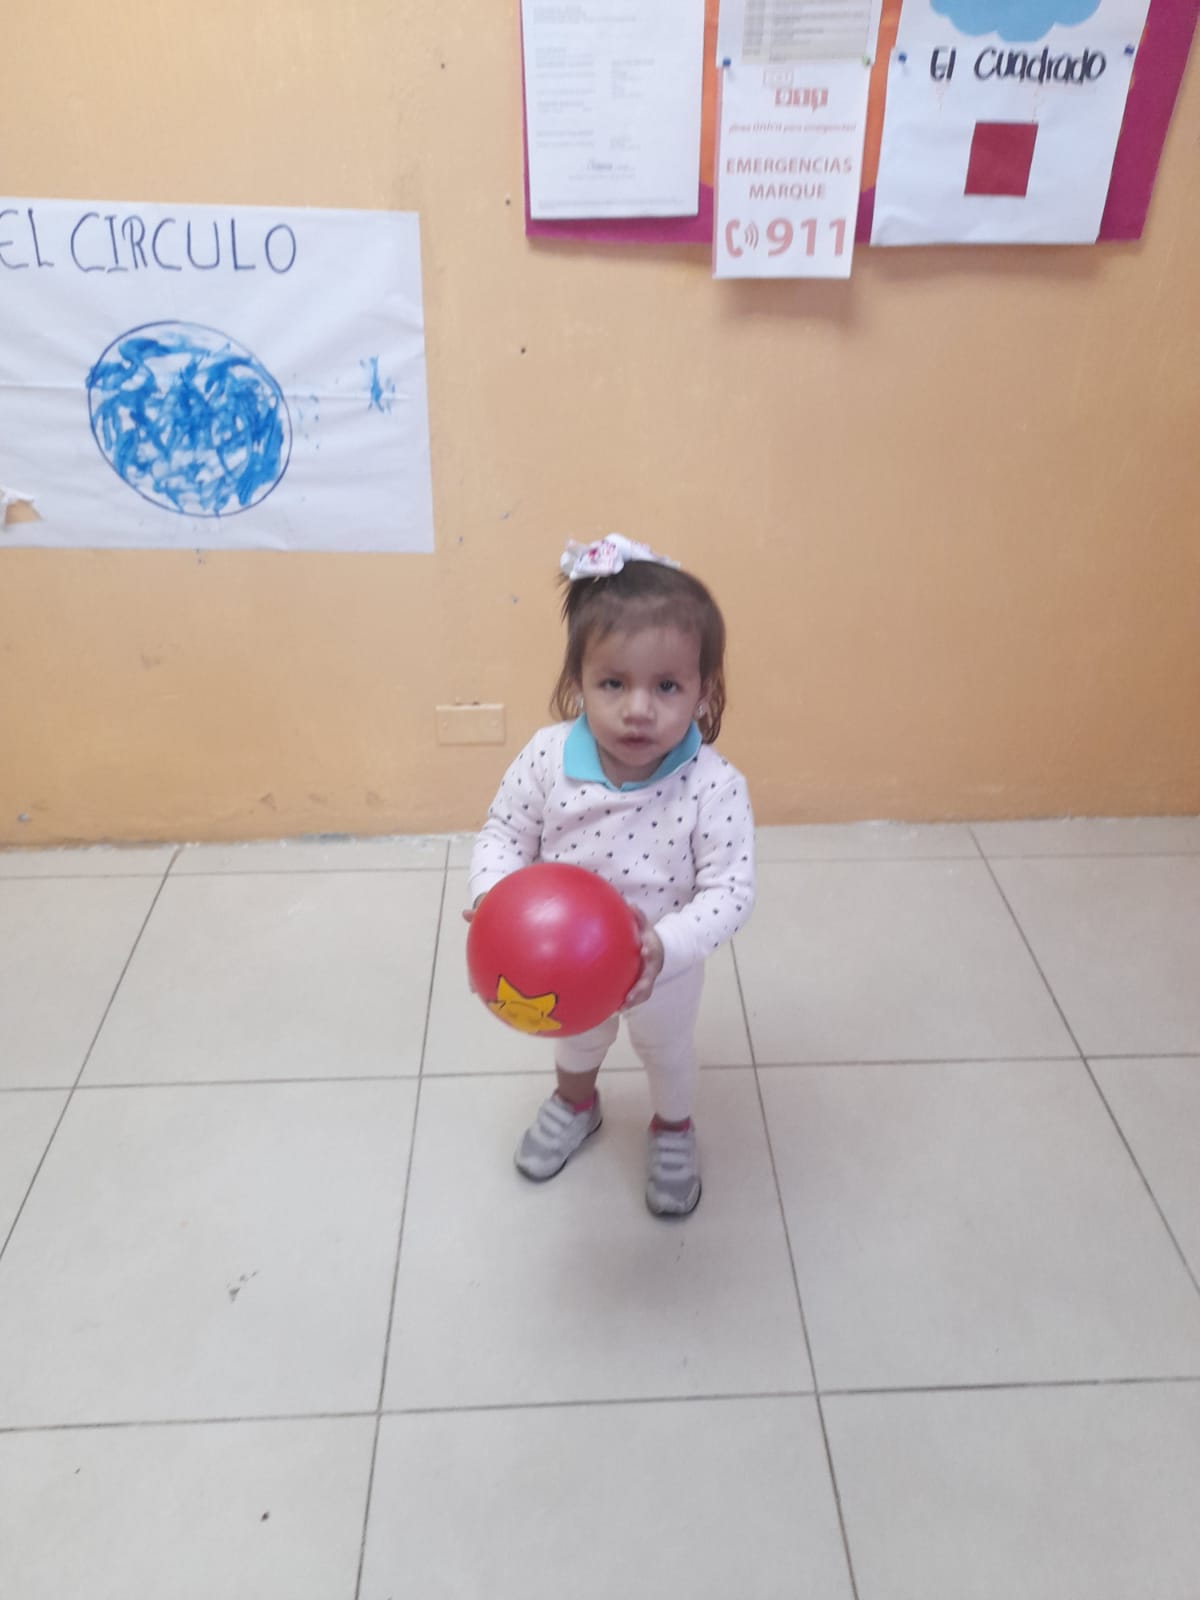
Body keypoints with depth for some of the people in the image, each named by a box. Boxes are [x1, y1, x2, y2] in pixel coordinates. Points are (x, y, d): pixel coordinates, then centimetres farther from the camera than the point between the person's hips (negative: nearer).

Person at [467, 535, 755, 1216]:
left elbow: (730, 891, -29)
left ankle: (674, 1129, 64)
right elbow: (504, 835, -15)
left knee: (668, 1050, 31)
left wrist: (664, 945, -45)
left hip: (664, 966, -2)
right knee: (578, 1036, 35)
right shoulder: (547, 758, -28)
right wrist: (495, 898, -34)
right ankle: (575, 1104, 69)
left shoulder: (714, 787, -35)